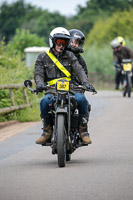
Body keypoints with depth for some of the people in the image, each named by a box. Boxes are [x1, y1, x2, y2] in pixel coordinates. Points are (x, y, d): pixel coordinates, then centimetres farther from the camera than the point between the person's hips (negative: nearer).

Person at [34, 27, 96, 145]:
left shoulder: (70, 56, 14)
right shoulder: (43, 58, 12)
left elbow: (79, 70, 1)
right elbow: (38, 73, 2)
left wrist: (85, 82, -19)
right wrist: (40, 84, -22)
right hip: (52, 90, -1)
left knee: (81, 99, -31)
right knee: (44, 102, -34)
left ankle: (83, 130, -18)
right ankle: (47, 130, -15)